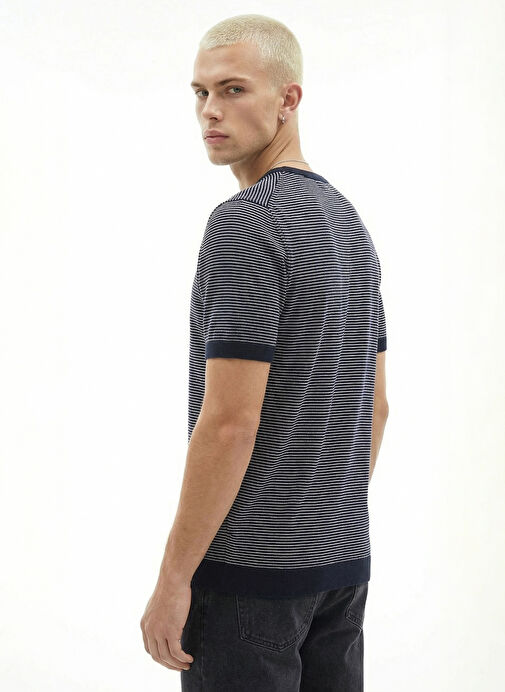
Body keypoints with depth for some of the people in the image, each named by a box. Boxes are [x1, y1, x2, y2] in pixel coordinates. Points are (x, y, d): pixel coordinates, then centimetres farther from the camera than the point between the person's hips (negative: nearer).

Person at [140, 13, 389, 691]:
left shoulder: (244, 222, -17)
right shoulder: (350, 224, 11)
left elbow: (230, 422, -22)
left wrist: (173, 579, -16)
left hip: (249, 562, -9)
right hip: (341, 560, 9)